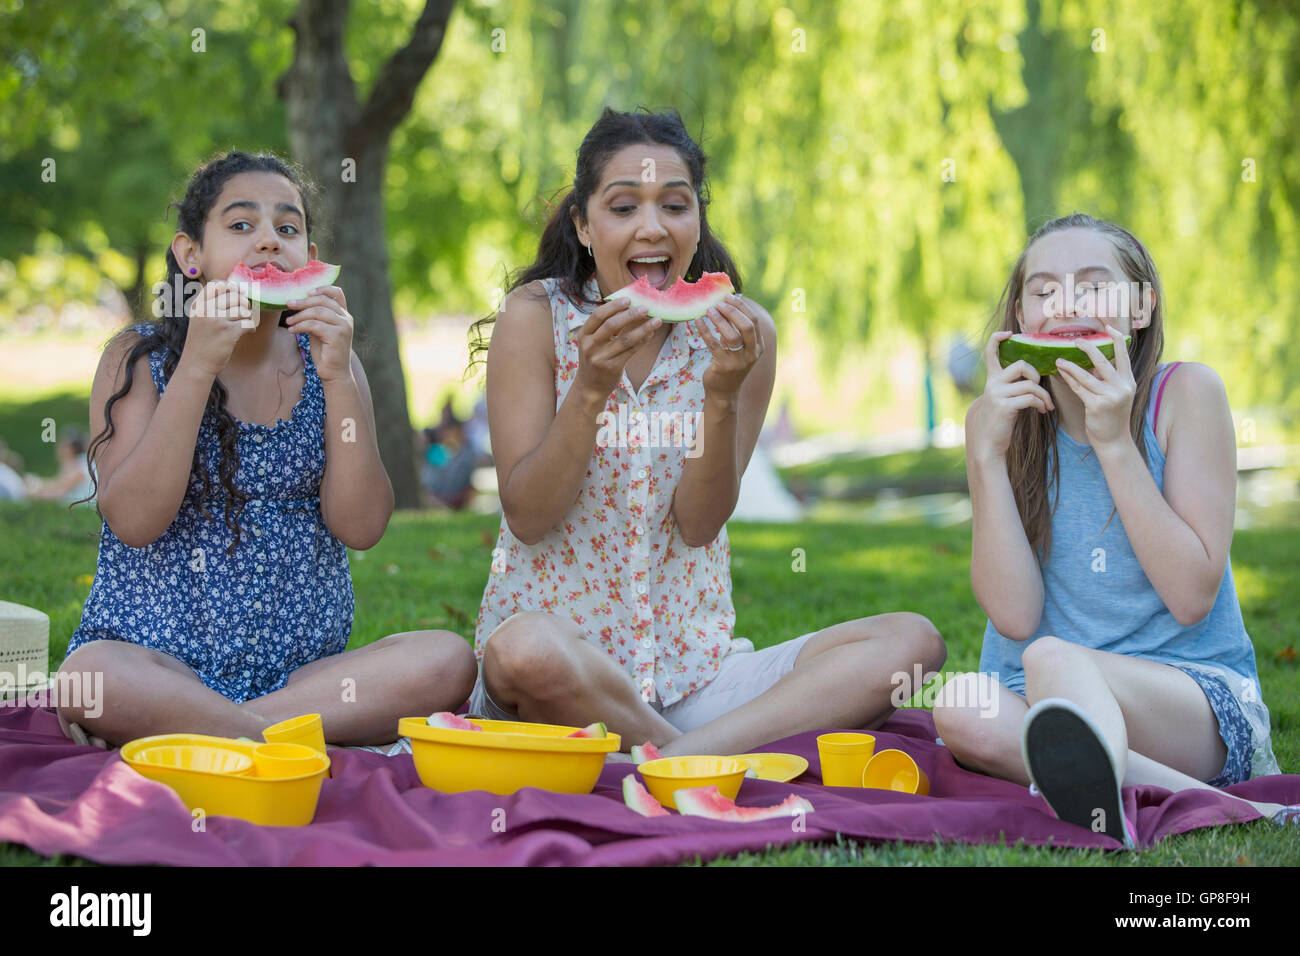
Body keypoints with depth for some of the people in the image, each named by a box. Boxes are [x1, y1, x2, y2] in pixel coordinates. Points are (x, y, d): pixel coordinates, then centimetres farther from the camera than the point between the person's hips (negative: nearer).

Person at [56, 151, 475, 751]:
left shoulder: (326, 363, 11)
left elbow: (361, 527, -2)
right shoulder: (140, 358, 3)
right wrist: (198, 365, -16)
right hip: (158, 658, -3)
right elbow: (132, 521, -12)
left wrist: (337, 376, -11)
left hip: (303, 669, 4)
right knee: (93, 676, -37)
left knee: (448, 660, -24)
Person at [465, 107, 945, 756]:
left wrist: (722, 394, -19)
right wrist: (591, 387, -22)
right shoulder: (536, 318, -4)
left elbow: (699, 524, -4)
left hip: (695, 668, 3)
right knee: (524, 652, -40)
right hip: (555, 633, -3)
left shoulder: (742, 332, 1)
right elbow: (527, 516, -9)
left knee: (912, 641, -16)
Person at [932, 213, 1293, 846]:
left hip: (1198, 695, -3)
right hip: (1042, 701, 3)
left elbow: (1191, 597, -10)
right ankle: (1216, 805, -35)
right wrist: (989, 452, -14)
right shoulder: (996, 420, 3)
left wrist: (1114, 442, -16)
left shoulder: (1186, 394, -3)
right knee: (963, 709, -31)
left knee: (1054, 659, -34)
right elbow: (1014, 617, -6)